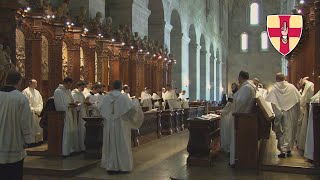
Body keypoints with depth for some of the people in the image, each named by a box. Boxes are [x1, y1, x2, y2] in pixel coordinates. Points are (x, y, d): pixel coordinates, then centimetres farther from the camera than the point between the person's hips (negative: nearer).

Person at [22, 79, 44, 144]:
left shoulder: (37, 92, 17)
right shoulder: (25, 92, -6)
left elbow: (40, 102, 16)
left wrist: (39, 109, 0)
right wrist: (33, 110, -16)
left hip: (37, 113, 7)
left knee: (38, 127, 9)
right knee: (31, 128, -7)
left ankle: (38, 140, 17)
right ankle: (31, 141, -3)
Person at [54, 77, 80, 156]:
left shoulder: (68, 91, 15)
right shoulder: (58, 92, -9)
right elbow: (58, 105, -13)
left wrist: (73, 104, 0)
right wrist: (68, 106, -21)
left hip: (71, 115, 8)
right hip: (64, 115, -8)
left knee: (73, 132, 10)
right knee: (66, 133, -7)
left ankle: (73, 148, 20)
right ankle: (65, 151, 0)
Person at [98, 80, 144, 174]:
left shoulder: (107, 97, 0)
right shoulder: (123, 97, -13)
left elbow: (99, 107, 11)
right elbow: (132, 107, -14)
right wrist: (136, 101, 7)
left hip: (109, 125, 4)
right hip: (120, 124, -4)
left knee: (110, 144, 12)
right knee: (121, 144, 5)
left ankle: (110, 166, 15)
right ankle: (122, 166, 10)